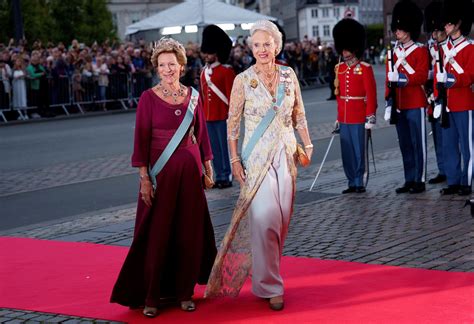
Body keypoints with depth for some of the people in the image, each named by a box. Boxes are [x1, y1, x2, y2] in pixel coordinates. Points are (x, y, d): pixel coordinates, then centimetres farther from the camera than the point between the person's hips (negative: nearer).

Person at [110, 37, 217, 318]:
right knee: (157, 233, -2)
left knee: (189, 231, 6)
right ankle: (152, 295, 6)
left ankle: (184, 291, 17)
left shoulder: (193, 96, 5)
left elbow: (201, 133, 12)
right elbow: (141, 139, -6)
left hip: (190, 169, 3)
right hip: (161, 171, -3)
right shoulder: (149, 98, -5)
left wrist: (207, 166, 10)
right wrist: (144, 177, -11)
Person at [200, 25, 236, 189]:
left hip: (222, 116, -6)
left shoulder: (226, 71, -8)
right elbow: (202, 96, 15)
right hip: (208, 117, 6)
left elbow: (232, 95, -9)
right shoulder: (204, 72, 11)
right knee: (214, 148, 10)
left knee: (225, 146, 0)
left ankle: (227, 177, 6)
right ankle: (220, 177, 17)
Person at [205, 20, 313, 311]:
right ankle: (269, 286, -3)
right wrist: (234, 159, -5)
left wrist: (308, 145, 7)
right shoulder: (243, 80, -5)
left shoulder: (289, 75, 5)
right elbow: (233, 122, -1)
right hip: (257, 157, -4)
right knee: (265, 217, -13)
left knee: (282, 218, 7)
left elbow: (299, 115, 13)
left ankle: (267, 273, 28)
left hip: (286, 154, 4)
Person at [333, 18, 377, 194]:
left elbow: (371, 94, -8)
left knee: (358, 150, -1)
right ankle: (352, 183, 14)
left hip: (358, 117, -5)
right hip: (343, 117, 5)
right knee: (346, 151, 7)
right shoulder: (340, 69, 11)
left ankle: (359, 182, 7)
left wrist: (371, 117, -13)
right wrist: (338, 117, 16)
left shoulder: (365, 69, -6)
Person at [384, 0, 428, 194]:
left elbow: (422, 76, -12)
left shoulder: (420, 51, -3)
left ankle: (420, 181, 2)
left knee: (418, 143, -2)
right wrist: (388, 101, 7)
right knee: (405, 145, 9)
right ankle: (409, 180, 15)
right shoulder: (394, 52, 13)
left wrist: (403, 78, -23)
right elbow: (389, 78, 13)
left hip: (415, 104, -6)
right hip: (399, 105, 6)